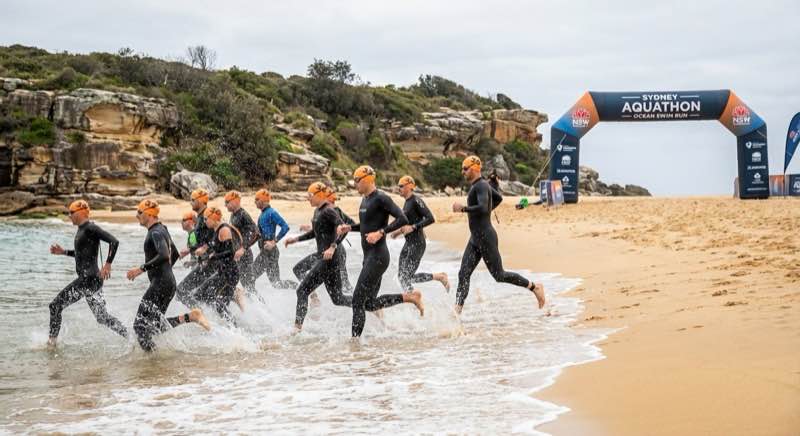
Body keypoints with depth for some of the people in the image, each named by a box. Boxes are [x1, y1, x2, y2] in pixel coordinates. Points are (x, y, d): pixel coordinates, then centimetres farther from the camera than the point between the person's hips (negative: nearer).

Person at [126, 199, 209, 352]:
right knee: (156, 324, 12)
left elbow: (163, 256, -29)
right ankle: (191, 317, 4)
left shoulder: (156, 232, -13)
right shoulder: (162, 229, 17)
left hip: (160, 284, -10)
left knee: (141, 324, -9)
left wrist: (141, 269, -27)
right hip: (169, 282, 10)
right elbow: (175, 254, 28)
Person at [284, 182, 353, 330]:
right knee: (337, 298, 12)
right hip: (321, 258, 10)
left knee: (302, 290, -7)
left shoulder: (328, 211, -13)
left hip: (329, 259, -10)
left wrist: (333, 247, -32)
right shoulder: (317, 211, 15)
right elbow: (315, 233, 29)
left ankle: (297, 327, -3)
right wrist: (296, 239, 23)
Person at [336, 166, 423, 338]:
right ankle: (410, 297, 19)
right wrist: (349, 227, 12)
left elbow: (402, 219, -21)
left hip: (378, 257, -10)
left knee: (358, 301, -8)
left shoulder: (380, 198, -13)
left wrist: (380, 233, -26)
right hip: (369, 257, 10)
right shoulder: (365, 200, 15)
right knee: (369, 303, 12)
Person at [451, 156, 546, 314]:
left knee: (499, 275, -3)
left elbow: (483, 208, -32)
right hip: (475, 239, 10)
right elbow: (499, 198, 30)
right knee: (463, 274, 2)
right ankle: (457, 311, 0)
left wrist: (463, 208, -23)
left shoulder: (481, 186, -16)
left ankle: (535, 287, 10)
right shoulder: (480, 184, 14)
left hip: (486, 238, -10)